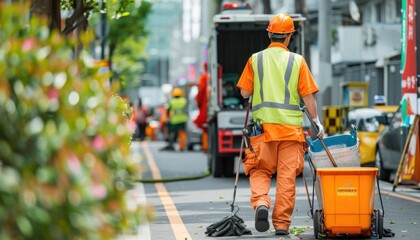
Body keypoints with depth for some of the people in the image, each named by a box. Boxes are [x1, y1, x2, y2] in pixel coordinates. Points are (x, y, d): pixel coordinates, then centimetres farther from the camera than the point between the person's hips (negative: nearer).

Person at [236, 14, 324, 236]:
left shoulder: (255, 59, 4)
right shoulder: (297, 61, 3)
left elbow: (244, 92, 4)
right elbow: (308, 95, 1)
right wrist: (316, 121, 11)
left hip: (263, 124, 0)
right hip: (291, 126, 0)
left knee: (260, 171, 8)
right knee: (287, 176, 3)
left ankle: (261, 203, -19)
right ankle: (282, 223, 3)